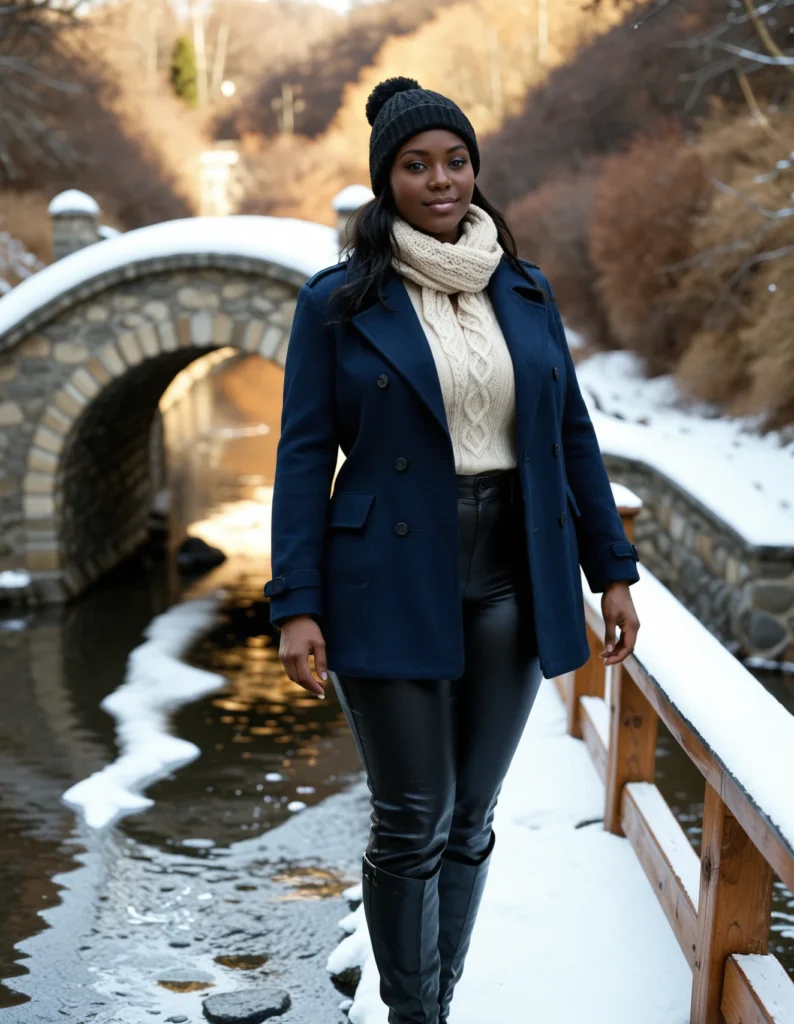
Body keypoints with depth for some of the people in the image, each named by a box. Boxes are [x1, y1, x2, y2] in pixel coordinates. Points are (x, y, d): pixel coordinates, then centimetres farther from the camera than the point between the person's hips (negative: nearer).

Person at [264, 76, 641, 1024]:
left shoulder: (525, 291, 9)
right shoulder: (338, 300, -2)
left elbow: (572, 435, 10)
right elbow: (305, 455, -5)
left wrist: (612, 571, 7)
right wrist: (296, 606, -12)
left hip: (511, 582, 4)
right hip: (394, 587, -3)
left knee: (471, 818, 12)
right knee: (412, 821, 3)